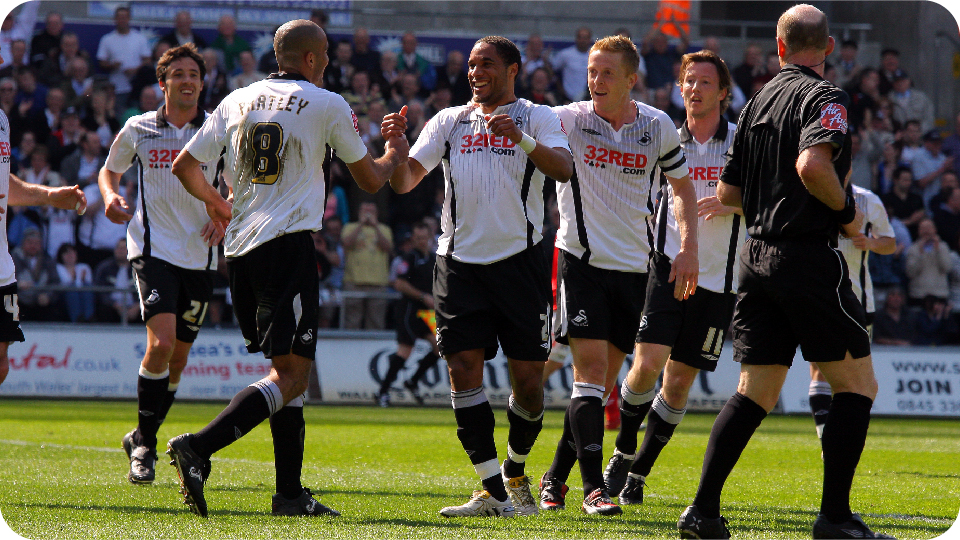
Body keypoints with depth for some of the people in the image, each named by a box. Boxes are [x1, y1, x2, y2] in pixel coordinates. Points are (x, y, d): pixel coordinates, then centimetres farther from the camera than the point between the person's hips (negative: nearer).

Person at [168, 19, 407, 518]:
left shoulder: (237, 101, 13)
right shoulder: (328, 106, 1)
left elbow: (183, 165, 14)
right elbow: (370, 181, 11)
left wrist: (214, 201, 35)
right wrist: (393, 153, 34)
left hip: (239, 251, 7)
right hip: (287, 244, -7)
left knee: (287, 368, 15)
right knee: (292, 375, -10)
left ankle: (290, 492, 11)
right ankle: (197, 449, -28)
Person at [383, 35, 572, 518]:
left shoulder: (537, 118, 6)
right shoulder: (449, 121, 15)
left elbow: (563, 169, -13)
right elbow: (404, 182, 10)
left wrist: (522, 139, -30)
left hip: (518, 257, -2)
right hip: (460, 260, 2)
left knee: (527, 376, -3)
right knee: (463, 365, -9)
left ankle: (515, 470, 22)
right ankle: (492, 491, -7)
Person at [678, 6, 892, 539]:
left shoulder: (758, 101, 14)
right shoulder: (824, 97, -8)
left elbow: (726, 192, 16)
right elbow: (812, 164, -27)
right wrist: (847, 210, -12)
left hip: (757, 256, 7)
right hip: (808, 254, -7)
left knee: (755, 391, 10)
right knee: (857, 384, 1)